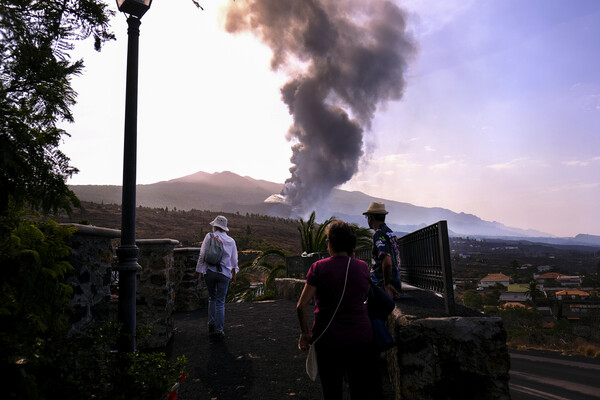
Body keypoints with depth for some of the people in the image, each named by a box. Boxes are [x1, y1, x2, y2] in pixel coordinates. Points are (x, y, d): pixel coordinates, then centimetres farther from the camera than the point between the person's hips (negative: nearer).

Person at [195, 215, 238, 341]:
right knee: (220, 302, 5)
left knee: (212, 298, 20)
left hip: (209, 271, 0)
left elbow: (202, 255, -4)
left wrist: (198, 270, 6)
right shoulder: (231, 240, 6)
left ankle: (211, 325, 18)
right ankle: (218, 331, 7)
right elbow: (234, 260, 12)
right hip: (224, 273, 0)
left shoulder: (209, 236, -1)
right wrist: (234, 274, 22)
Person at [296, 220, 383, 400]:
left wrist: (305, 332, 3)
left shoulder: (319, 267, -10)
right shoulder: (363, 267, -3)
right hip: (361, 338, 2)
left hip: (327, 340, -1)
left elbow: (301, 306, -13)